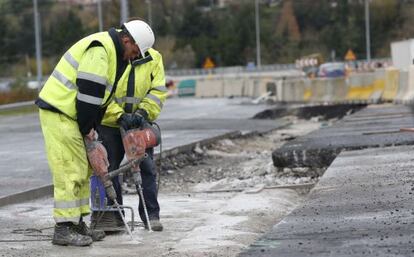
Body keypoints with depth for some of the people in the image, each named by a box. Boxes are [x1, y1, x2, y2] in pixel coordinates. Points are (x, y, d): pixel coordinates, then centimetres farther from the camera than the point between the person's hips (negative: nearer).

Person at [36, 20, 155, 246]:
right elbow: (88, 93, -22)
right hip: (58, 112, -10)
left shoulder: (113, 53, 15)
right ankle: (63, 229, -7)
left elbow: (98, 98, 17)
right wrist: (89, 132, -13)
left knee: (82, 170, 13)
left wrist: (90, 130, 11)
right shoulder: (100, 49, -19)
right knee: (69, 172, -10)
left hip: (70, 115, 10)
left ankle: (77, 223, 20)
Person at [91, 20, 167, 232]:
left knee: (147, 168, 0)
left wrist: (143, 112, -21)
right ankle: (112, 215, 15)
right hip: (111, 123, -2)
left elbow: (158, 91, -6)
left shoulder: (154, 58, -4)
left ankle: (151, 214, 7)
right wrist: (120, 116, -25)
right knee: (108, 168, 5)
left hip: (139, 124, 2)